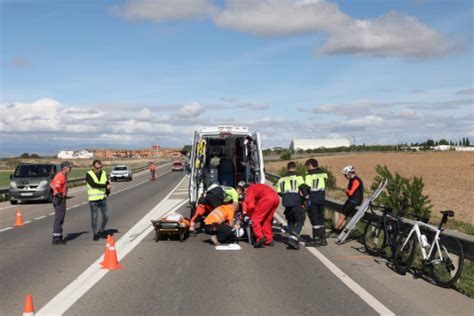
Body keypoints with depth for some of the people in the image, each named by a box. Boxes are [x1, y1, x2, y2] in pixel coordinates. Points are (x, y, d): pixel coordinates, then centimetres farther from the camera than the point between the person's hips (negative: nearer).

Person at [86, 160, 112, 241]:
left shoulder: (104, 173, 5)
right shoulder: (89, 175, -9)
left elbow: (108, 184, 12)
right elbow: (94, 184, -22)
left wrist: (107, 194, -3)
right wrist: (105, 186, -22)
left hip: (102, 199, 4)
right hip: (93, 200, -4)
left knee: (106, 216, -1)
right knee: (94, 218, 2)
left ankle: (101, 231, 21)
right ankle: (95, 234, 16)